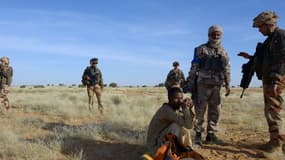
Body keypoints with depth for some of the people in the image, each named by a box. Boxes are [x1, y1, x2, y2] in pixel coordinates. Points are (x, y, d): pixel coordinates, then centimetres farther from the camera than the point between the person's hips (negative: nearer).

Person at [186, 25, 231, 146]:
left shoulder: (224, 52, 13)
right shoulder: (201, 49, -1)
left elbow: (227, 70, 14)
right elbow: (194, 68, -3)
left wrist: (228, 85, 8)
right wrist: (190, 83, -7)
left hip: (216, 86, 5)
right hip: (203, 84, -4)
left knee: (215, 111, 6)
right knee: (200, 110, -3)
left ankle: (211, 135, 17)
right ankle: (198, 135, 6)